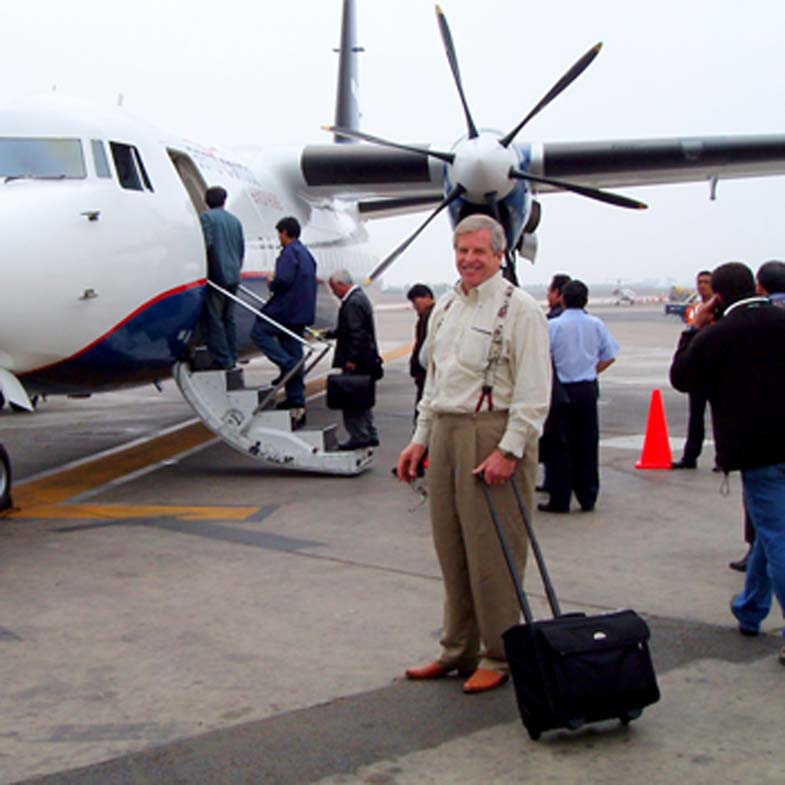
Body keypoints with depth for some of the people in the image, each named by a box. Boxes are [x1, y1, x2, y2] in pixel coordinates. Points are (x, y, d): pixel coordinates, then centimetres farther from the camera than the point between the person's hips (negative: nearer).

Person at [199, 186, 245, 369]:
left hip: (216, 275, -7)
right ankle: (231, 359, 15)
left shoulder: (206, 217, -5)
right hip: (233, 277, 7)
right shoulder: (235, 220, 15)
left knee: (214, 318, -5)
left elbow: (206, 243, -17)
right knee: (229, 318, 13)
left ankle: (222, 359, -8)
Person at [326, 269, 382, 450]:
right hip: (366, 360, 11)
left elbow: (356, 333, -23)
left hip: (356, 362, -11)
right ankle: (369, 435, 22)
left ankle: (359, 436, 0)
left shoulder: (353, 303, -18)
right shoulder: (360, 297, 15)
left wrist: (351, 359, -22)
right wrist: (328, 333, 24)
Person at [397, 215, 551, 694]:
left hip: (493, 435, -7)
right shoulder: (444, 309, 16)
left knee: (492, 553, -3)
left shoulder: (518, 309, -7)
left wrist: (508, 451, -18)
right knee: (451, 548, 12)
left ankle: (499, 657, 10)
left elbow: (534, 392, -12)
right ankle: (458, 650, 23)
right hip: (446, 432, 7)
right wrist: (421, 439, 16)